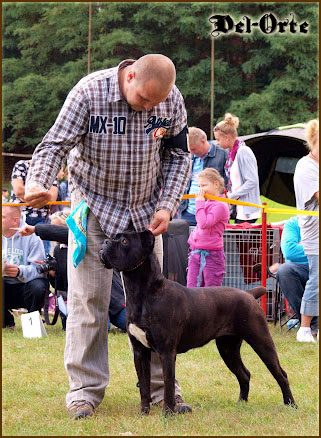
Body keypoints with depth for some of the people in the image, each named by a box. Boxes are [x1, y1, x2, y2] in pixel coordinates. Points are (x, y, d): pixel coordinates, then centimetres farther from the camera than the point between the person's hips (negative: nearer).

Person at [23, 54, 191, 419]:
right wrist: (38, 182, -38)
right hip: (94, 206, -3)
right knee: (87, 299, -5)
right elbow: (56, 143, -19)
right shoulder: (89, 93, -22)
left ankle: (161, 387, 12)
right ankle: (84, 390, 2)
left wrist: (166, 206, -7)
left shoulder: (172, 100, -11)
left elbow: (178, 155, 2)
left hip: (146, 210, 3)